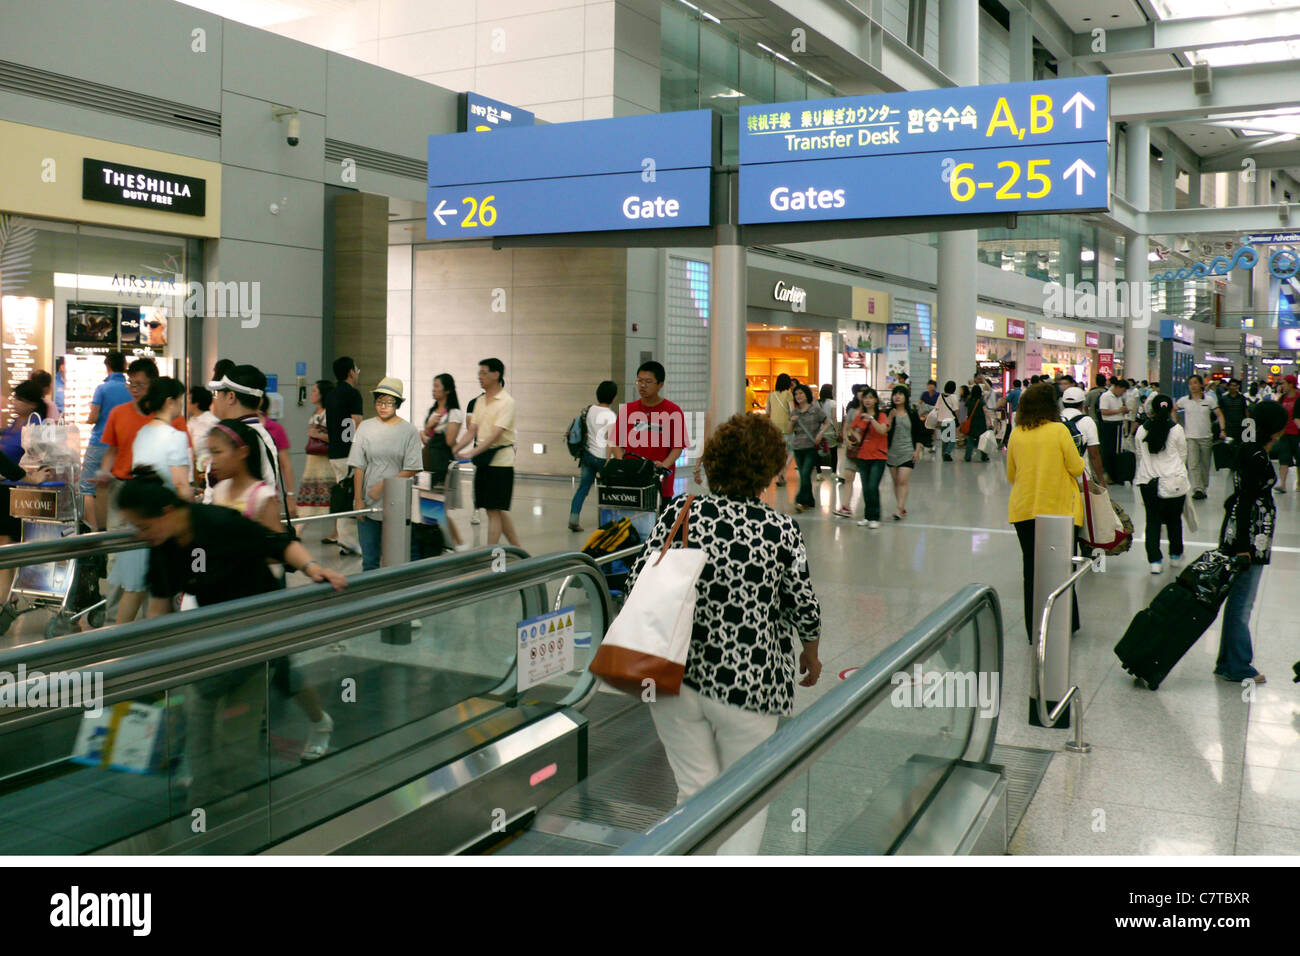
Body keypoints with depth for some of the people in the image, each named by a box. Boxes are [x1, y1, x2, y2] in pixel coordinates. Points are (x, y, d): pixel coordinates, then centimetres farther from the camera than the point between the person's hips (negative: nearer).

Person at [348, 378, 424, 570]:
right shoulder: (365, 428, 5)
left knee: (408, 558, 1)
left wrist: (383, 485, -13)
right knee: (369, 559, 7)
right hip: (368, 504, 2)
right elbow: (358, 467, 5)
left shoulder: (408, 430, -1)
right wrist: (358, 500, -1)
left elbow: (412, 469, -5)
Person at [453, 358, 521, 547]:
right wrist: (454, 450, -3)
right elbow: (472, 431, 11)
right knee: (497, 510, 11)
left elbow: (495, 434, -21)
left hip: (500, 460, -8)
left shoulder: (506, 402, -12)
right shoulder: (480, 401, 13)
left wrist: (471, 454, -28)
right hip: (483, 460, 8)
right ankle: (518, 550, 21)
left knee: (495, 510, -7)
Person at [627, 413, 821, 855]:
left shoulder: (679, 513, -6)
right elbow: (804, 608, -2)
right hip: (747, 683, -2)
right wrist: (811, 655, 16)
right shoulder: (782, 530, -9)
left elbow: (639, 583, -8)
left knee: (695, 791, 15)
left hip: (675, 678, 2)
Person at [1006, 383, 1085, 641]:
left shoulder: (1016, 434, 0)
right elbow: (1077, 469, -6)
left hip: (1023, 510, 3)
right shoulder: (1059, 430, -10)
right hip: (1059, 509, -3)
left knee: (1031, 569, 9)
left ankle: (1034, 631, 12)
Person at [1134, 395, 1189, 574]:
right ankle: (1175, 556, 28)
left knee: (1152, 520, 6)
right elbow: (1182, 455, 4)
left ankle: (1154, 561, 0)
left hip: (1148, 481, 1)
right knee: (1174, 519, 15)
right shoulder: (1176, 429, -7)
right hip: (1174, 481, -1)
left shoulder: (1141, 430, -1)